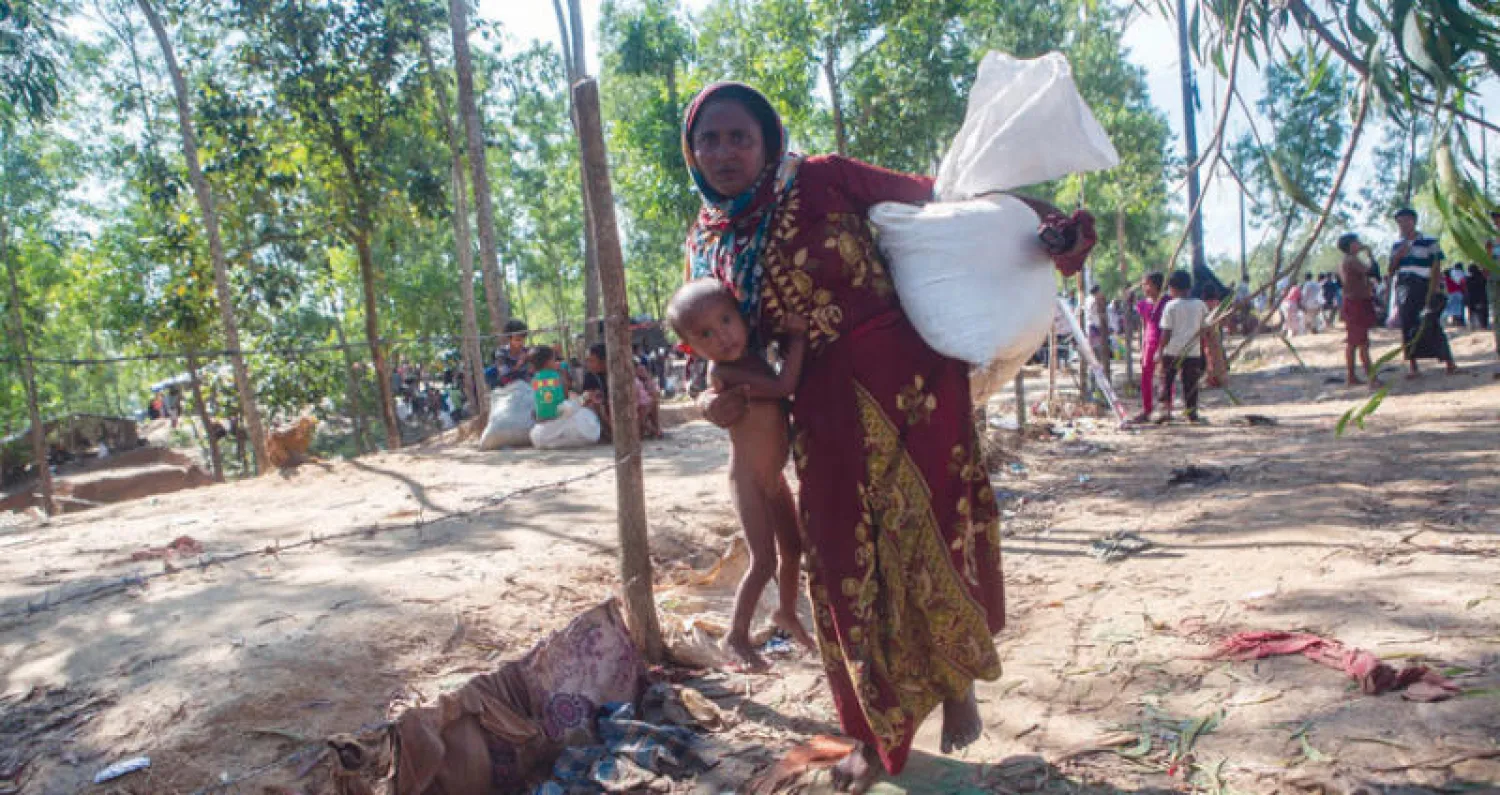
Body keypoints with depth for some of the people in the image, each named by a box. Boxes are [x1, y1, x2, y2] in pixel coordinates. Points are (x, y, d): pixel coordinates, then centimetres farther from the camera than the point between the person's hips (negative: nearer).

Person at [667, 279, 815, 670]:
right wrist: (797, 334, -24)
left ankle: (787, 612, 42)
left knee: (793, 548, 19)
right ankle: (736, 635, 13)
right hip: (749, 480, -8)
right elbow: (785, 385, -33)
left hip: (773, 475, 8)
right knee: (764, 560, -6)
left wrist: (788, 335, -1)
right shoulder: (722, 372, -26)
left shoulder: (753, 353, -2)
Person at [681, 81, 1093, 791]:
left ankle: (958, 684, 30)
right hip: (825, 407, 4)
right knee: (846, 567, 7)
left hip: (909, 377, -3)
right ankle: (876, 734, 28)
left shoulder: (820, 180, -3)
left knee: (929, 538, 0)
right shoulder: (706, 244, 9)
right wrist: (712, 399, -5)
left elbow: (931, 192, -1)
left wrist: (1039, 212, -8)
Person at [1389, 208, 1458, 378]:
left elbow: (1436, 268, -3)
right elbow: (1391, 272, 14)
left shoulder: (1429, 242, 0)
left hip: (1424, 289, -4)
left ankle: (1449, 363, 1)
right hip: (1404, 291, 4)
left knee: (1431, 325, -8)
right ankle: (1412, 366, 7)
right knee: (1408, 327, 3)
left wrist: (1433, 291, -12)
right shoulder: (1397, 246, 14)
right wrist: (1398, 256, -5)